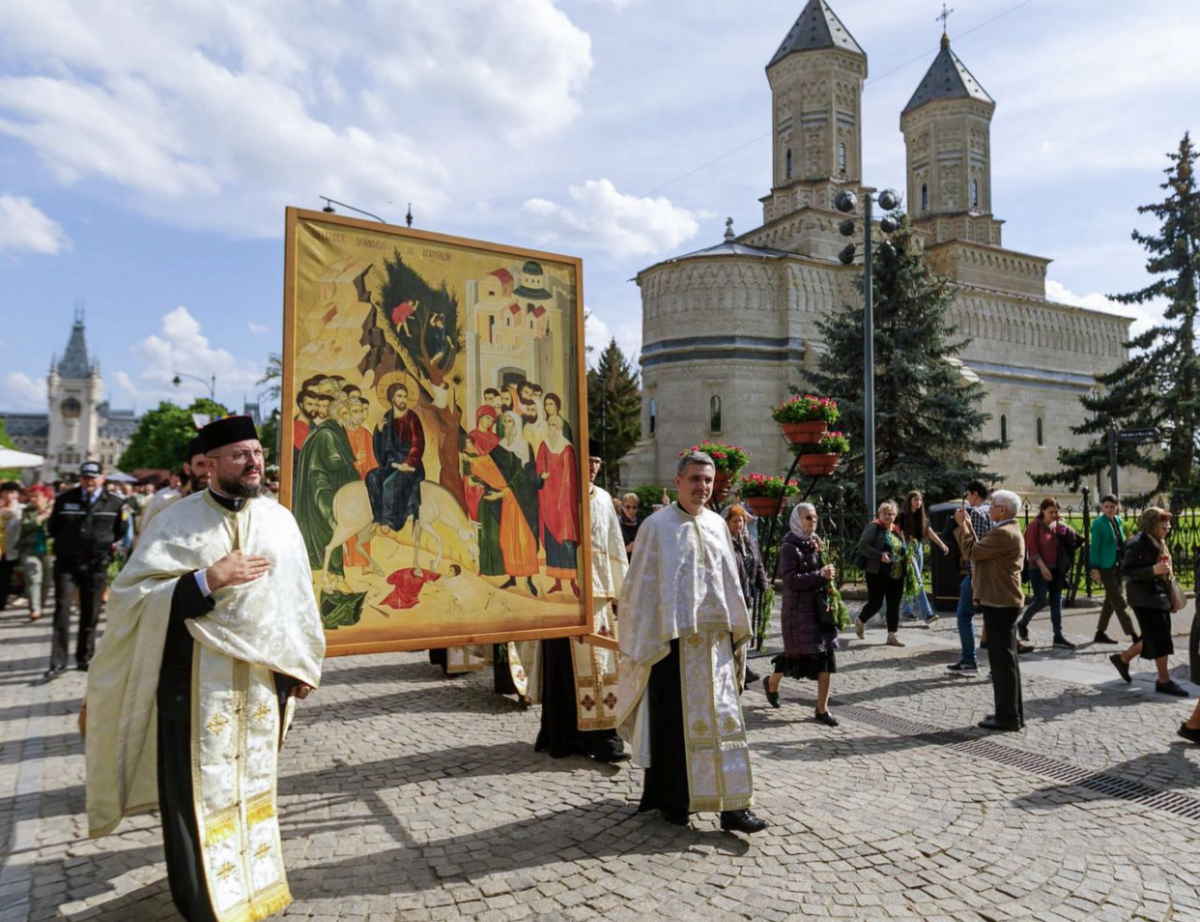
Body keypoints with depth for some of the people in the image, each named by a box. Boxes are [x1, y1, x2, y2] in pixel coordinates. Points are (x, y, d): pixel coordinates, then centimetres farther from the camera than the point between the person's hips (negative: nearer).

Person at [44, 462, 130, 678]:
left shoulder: (115, 503, -1)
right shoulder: (65, 499, 2)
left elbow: (122, 530, 12)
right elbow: (52, 528, 14)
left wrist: (110, 544, 4)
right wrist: (64, 543, 8)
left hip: (97, 565, 0)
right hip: (67, 563, 0)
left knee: (90, 614, 8)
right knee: (62, 611, -6)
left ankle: (85, 659, 21)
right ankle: (58, 662, -1)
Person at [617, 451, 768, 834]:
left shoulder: (717, 525, 9)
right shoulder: (657, 526, -6)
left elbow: (730, 583, 15)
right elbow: (640, 586, -5)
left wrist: (737, 634, 14)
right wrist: (642, 643, -7)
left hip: (714, 639, 5)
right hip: (673, 639, -4)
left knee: (723, 717, 4)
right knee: (673, 720, 6)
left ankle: (732, 806, 9)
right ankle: (670, 800, 22)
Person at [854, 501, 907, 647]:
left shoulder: (897, 531, 16)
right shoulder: (874, 527, -6)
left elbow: (902, 551, 27)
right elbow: (862, 545, -16)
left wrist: (906, 558, 4)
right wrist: (880, 555, -27)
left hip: (897, 575, 6)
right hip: (878, 574, -6)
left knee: (894, 605, 4)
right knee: (875, 603, -1)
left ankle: (892, 635, 10)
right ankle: (860, 622, 27)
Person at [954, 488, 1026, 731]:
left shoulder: (1003, 533, -18)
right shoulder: (1009, 532, 16)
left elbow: (971, 551, -18)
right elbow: (979, 551, 15)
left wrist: (962, 526, -6)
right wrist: (969, 528, 14)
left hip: (999, 603, -11)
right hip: (1004, 601, 11)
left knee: (1002, 659, -5)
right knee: (1006, 659, 16)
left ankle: (1008, 717, 1)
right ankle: (1012, 713, 24)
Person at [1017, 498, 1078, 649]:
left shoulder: (1058, 526, 10)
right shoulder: (1035, 526, -7)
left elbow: (1071, 542, 14)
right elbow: (1032, 549, -14)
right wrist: (1042, 566, -20)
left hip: (1056, 570, 6)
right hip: (1039, 569, -6)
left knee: (1056, 602, 5)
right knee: (1040, 601, -5)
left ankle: (1058, 637, 8)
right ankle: (1022, 624, 19)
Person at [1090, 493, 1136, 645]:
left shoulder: (1118, 521, 9)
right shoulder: (1098, 523, -11)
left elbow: (1122, 543, 17)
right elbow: (1094, 547, -12)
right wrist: (1095, 569, -16)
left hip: (1118, 566, 8)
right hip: (1106, 567, -8)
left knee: (1111, 601, 12)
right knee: (1119, 602, -5)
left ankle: (1100, 633, 21)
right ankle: (1133, 635, -3)